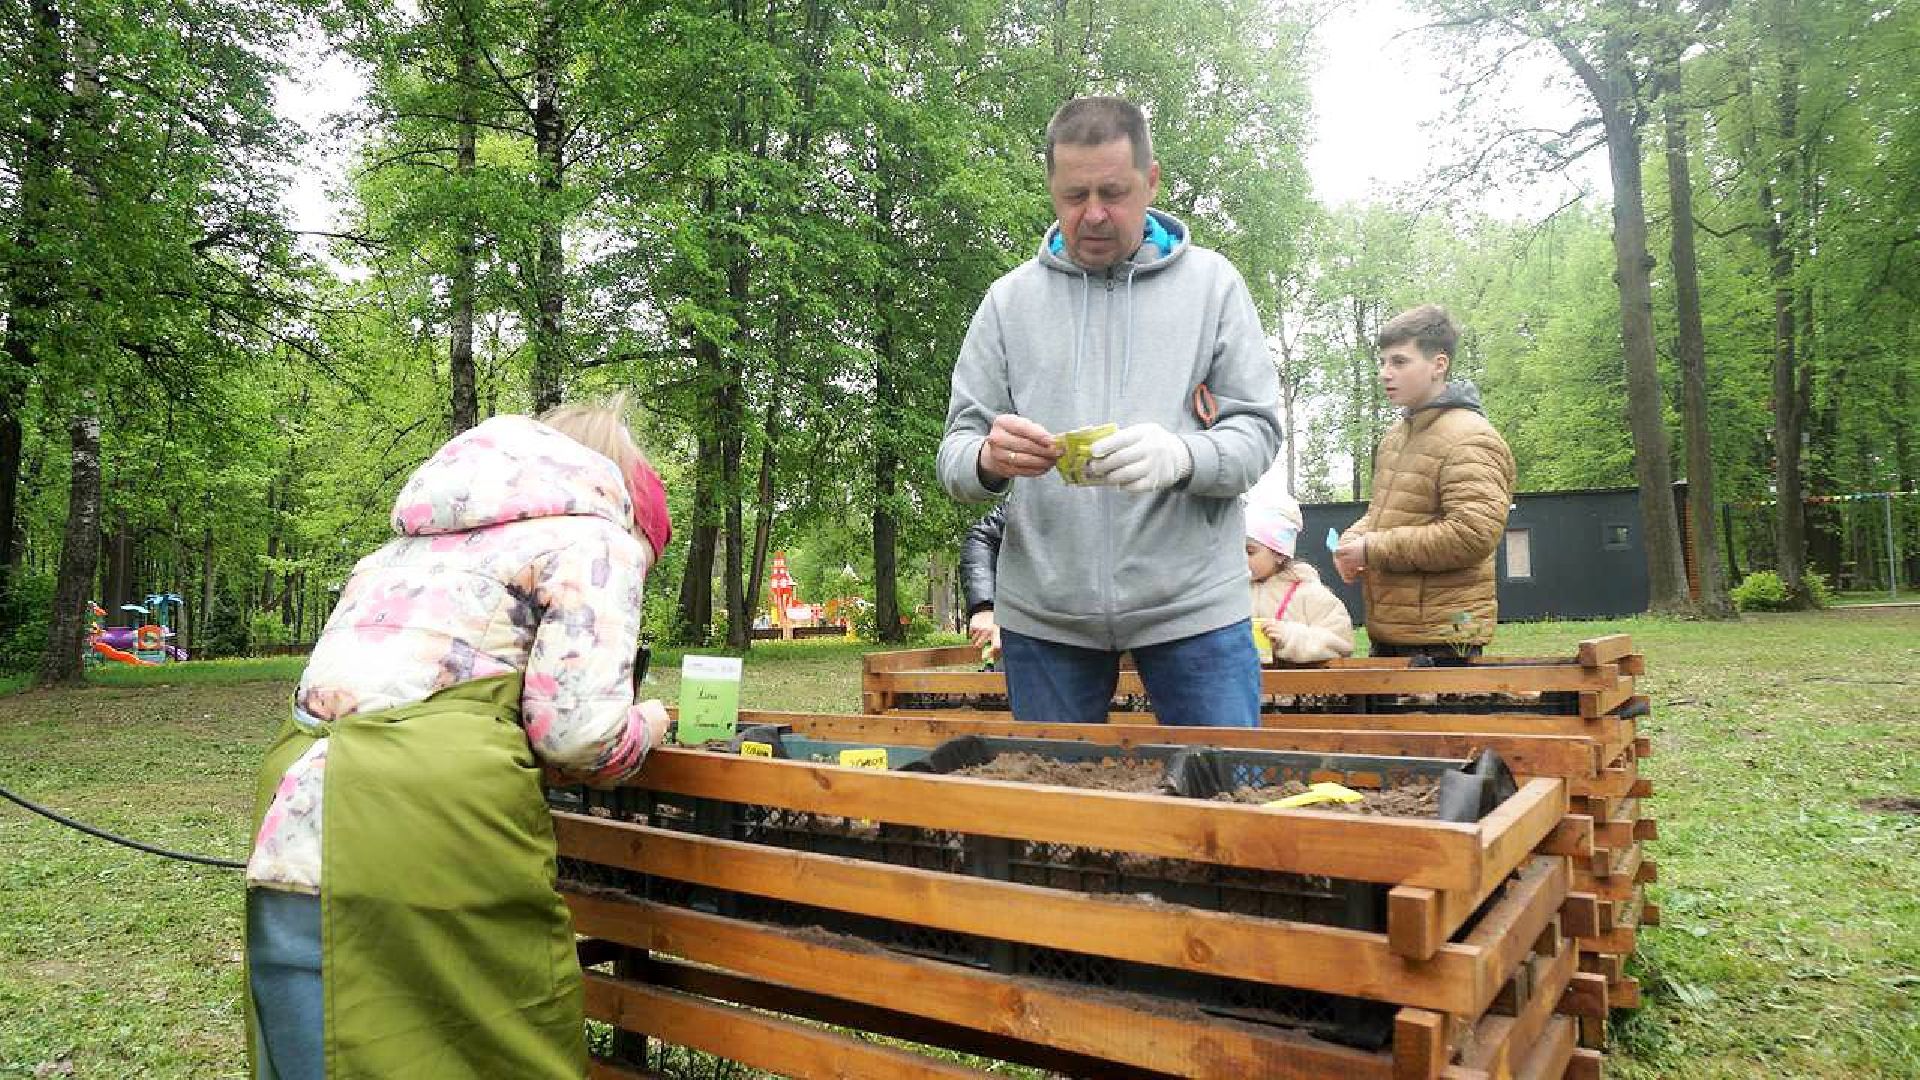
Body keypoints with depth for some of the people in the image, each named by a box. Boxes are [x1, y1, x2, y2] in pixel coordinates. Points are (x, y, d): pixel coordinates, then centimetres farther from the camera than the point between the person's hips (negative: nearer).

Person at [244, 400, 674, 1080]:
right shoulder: (595, 537, 5)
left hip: (298, 828, 8)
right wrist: (644, 725, 14)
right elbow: (577, 733, -6)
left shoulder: (416, 540, 27)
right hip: (438, 832, -7)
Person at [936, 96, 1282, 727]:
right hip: (1042, 614, 2)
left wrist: (1180, 456, -22)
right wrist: (987, 459, -21)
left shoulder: (1211, 283, 5)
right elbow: (955, 455, 4)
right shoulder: (1010, 300, 7)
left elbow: (1257, 431, 0)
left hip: (1193, 604, -1)